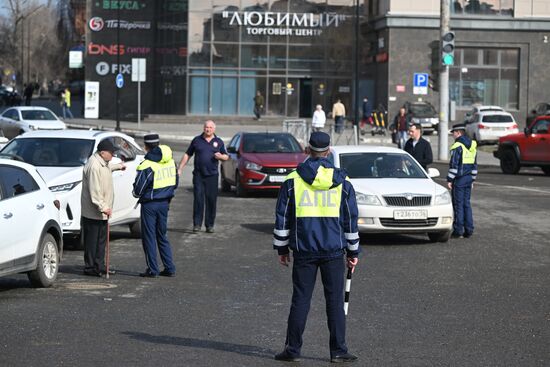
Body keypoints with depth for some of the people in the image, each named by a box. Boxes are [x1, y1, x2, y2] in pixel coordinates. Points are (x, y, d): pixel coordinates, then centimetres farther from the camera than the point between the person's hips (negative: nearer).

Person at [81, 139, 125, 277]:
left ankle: (99, 266, 21)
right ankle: (90, 268, 3)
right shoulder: (93, 166, -22)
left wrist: (118, 166, 55)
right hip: (93, 212, -10)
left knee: (101, 240, 14)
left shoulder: (103, 163, 11)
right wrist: (103, 207, -28)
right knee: (92, 241, -3)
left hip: (102, 212, 10)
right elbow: (94, 191, -26)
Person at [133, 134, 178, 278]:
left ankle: (152, 270, 5)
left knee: (149, 236, 3)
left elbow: (138, 189, -16)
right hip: (165, 203, 6)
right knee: (162, 235, 16)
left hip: (150, 204, -6)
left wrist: (136, 194, 5)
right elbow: (175, 183, 12)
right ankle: (169, 268, 14)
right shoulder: (170, 162, 2)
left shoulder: (147, 166, -19)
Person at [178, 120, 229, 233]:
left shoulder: (219, 142, 10)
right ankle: (197, 224, -5)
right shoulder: (196, 140, 8)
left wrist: (220, 156, -9)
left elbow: (226, 156, 15)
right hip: (198, 175, -1)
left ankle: (209, 225, 8)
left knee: (211, 200, 1)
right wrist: (180, 169, 6)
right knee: (198, 199, -8)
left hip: (212, 176, 1)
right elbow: (187, 155, 12)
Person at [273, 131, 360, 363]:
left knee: (300, 300, 5)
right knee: (335, 301, 4)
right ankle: (338, 351, 4)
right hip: (333, 250, 0)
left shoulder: (293, 180, 0)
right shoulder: (342, 182, 3)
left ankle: (292, 349, 6)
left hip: (304, 251, 0)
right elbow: (350, 219, 6)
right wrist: (352, 251, 14)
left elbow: (282, 217, 3)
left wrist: (282, 248, 12)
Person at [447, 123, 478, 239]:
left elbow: (454, 165, -16)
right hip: (469, 178, 8)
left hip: (459, 179, -8)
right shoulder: (472, 145, 13)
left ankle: (458, 231, -3)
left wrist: (450, 180, -11)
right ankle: (468, 230, 11)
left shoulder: (457, 146, -13)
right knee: (466, 204, 12)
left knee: (458, 205, -3)